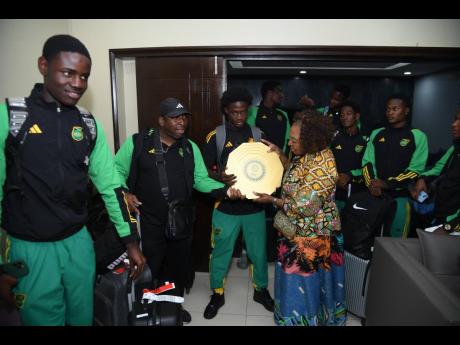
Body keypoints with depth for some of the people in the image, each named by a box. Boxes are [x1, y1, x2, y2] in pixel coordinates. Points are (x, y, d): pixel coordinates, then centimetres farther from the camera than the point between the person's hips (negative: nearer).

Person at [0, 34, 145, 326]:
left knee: (83, 316, 18)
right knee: (43, 317, 11)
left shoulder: (89, 124, 1)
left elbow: (110, 185, 3)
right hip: (30, 247, -3)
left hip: (78, 241, 4)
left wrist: (131, 241, 2)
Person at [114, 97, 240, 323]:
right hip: (149, 223, -3)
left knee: (179, 267, 19)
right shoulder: (137, 142, -7)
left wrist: (226, 190, -11)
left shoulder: (190, 147, 5)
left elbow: (201, 179, 4)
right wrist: (124, 193, -16)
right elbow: (116, 171, 0)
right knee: (150, 270, 10)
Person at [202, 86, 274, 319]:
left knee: (258, 252, 16)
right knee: (220, 253, 12)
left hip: (254, 206, 2)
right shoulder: (215, 137, -6)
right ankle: (217, 294, 35)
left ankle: (260, 290, 40)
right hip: (226, 207, -2)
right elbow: (207, 171, -4)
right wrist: (220, 178, -26)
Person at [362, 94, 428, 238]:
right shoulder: (376, 134, 10)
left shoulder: (417, 136, -1)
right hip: (376, 194, 3)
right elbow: (367, 162, 5)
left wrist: (387, 183, -16)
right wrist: (371, 184, -12)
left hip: (401, 196, -3)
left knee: (396, 236, 3)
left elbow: (415, 170, -7)